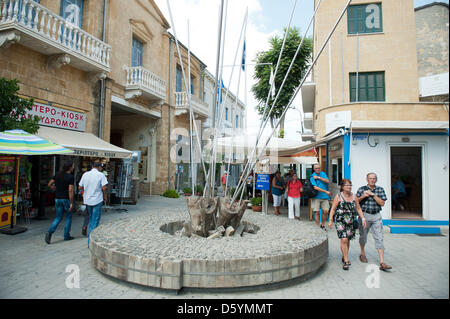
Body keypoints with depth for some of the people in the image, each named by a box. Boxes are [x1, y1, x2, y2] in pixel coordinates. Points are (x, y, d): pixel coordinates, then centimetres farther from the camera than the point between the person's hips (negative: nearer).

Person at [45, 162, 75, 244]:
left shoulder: (58, 175, 7)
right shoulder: (70, 177, -14)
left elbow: (49, 184, 12)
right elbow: (70, 190, -18)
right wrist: (71, 203, -15)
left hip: (57, 199, 6)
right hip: (66, 199, -6)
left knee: (58, 217, 15)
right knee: (68, 217, 9)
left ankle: (50, 232, -5)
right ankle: (66, 236, 16)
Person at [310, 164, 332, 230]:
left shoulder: (323, 174, 9)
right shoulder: (312, 177, -5)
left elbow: (327, 181, -7)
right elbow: (315, 187, -15)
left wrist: (319, 177, -13)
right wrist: (326, 191, -17)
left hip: (325, 197, 3)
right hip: (316, 197, -3)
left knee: (325, 211, 2)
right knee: (317, 212, -3)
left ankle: (323, 225, 20)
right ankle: (318, 226, 9)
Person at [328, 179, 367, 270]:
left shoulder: (353, 196, 7)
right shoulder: (338, 196, -5)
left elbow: (358, 209, 13)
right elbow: (333, 209, -4)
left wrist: (363, 218, 4)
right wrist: (330, 220, -10)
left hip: (351, 222, 4)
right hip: (340, 221, -4)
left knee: (348, 240, 11)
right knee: (344, 240, -12)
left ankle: (344, 257, 30)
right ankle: (346, 261, -3)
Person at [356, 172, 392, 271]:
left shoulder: (380, 190, 6)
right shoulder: (361, 189, 1)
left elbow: (382, 203, -4)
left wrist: (373, 194, -12)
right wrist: (363, 196, -15)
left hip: (376, 216, 1)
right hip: (364, 215, -1)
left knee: (379, 238, -5)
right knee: (363, 236, 13)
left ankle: (382, 263, -6)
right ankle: (362, 254, 37)